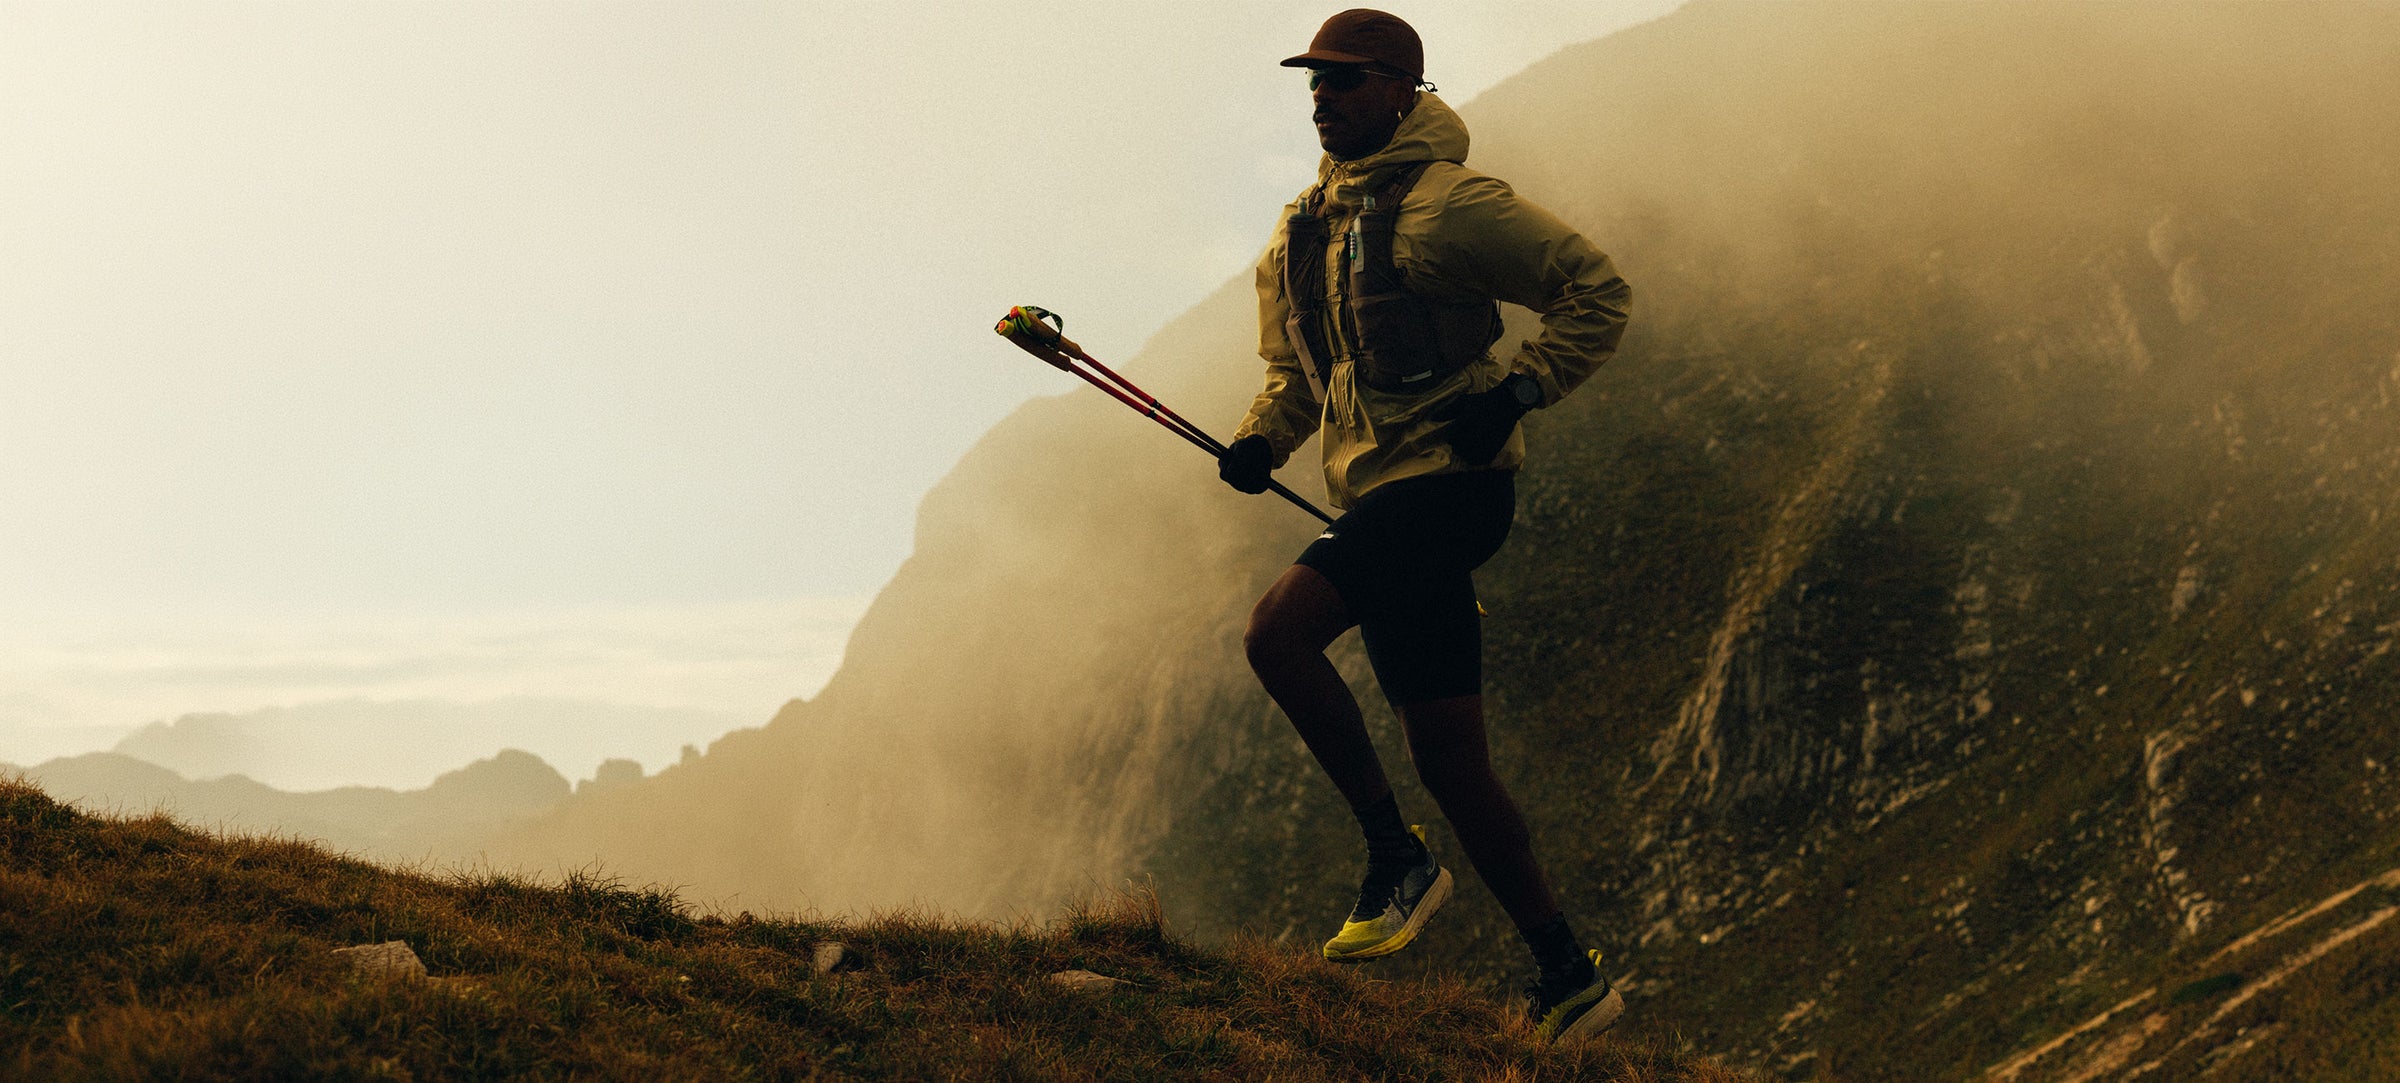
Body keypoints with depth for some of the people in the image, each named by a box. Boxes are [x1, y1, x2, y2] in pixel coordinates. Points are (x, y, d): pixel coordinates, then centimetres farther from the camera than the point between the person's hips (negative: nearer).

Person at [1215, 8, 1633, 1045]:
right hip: (1382, 496, 8)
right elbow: (1295, 374, 25)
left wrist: (1515, 391, -16)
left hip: (1450, 479, -8)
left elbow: (1597, 291, -7)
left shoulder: (1447, 202, -7)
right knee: (1448, 760, 5)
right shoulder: (1299, 233, 16)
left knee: (1277, 632, -23)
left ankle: (1395, 854, -8)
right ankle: (1568, 974, 14)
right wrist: (1261, 441, 5)